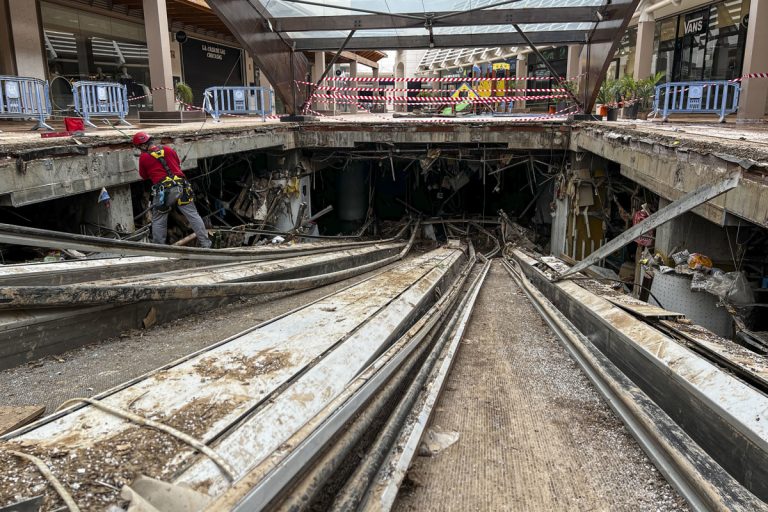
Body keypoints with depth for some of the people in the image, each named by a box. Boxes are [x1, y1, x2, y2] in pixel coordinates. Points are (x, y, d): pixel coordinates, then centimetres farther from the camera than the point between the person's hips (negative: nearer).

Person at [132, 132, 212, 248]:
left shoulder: (143, 157, 2)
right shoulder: (168, 149, 11)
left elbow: (144, 176, 15)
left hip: (163, 191, -3)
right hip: (180, 186, 3)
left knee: (158, 221, 11)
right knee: (193, 215, 4)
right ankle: (205, 243, 4)